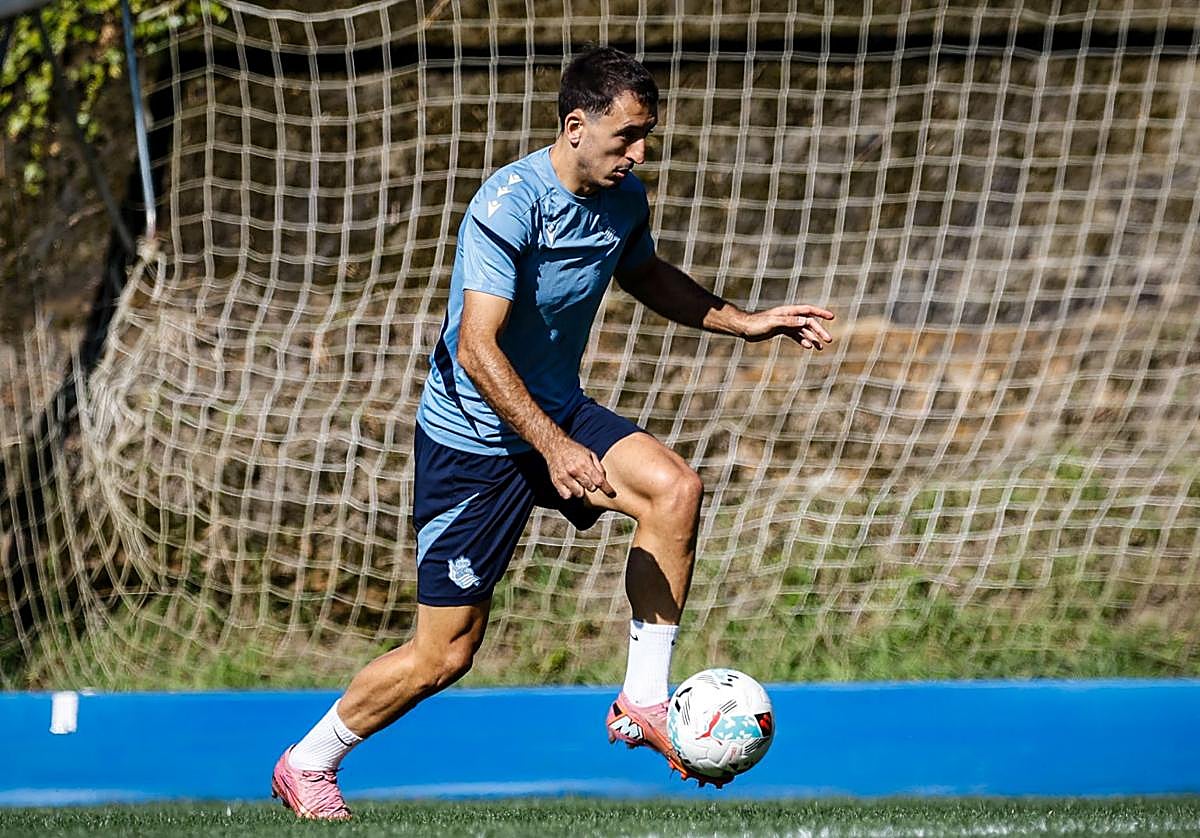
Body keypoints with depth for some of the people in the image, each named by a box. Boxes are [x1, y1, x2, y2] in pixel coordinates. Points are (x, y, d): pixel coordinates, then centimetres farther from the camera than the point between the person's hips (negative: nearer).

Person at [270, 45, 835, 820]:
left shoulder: (623, 198, -1)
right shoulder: (509, 205, -25)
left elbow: (649, 278, 22)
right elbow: (477, 348, -32)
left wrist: (748, 322, 12)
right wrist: (552, 447, -42)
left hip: (558, 410, 7)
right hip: (473, 438, -7)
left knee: (674, 488, -22)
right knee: (445, 654, -2)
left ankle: (645, 702, -12)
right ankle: (307, 764, 21)